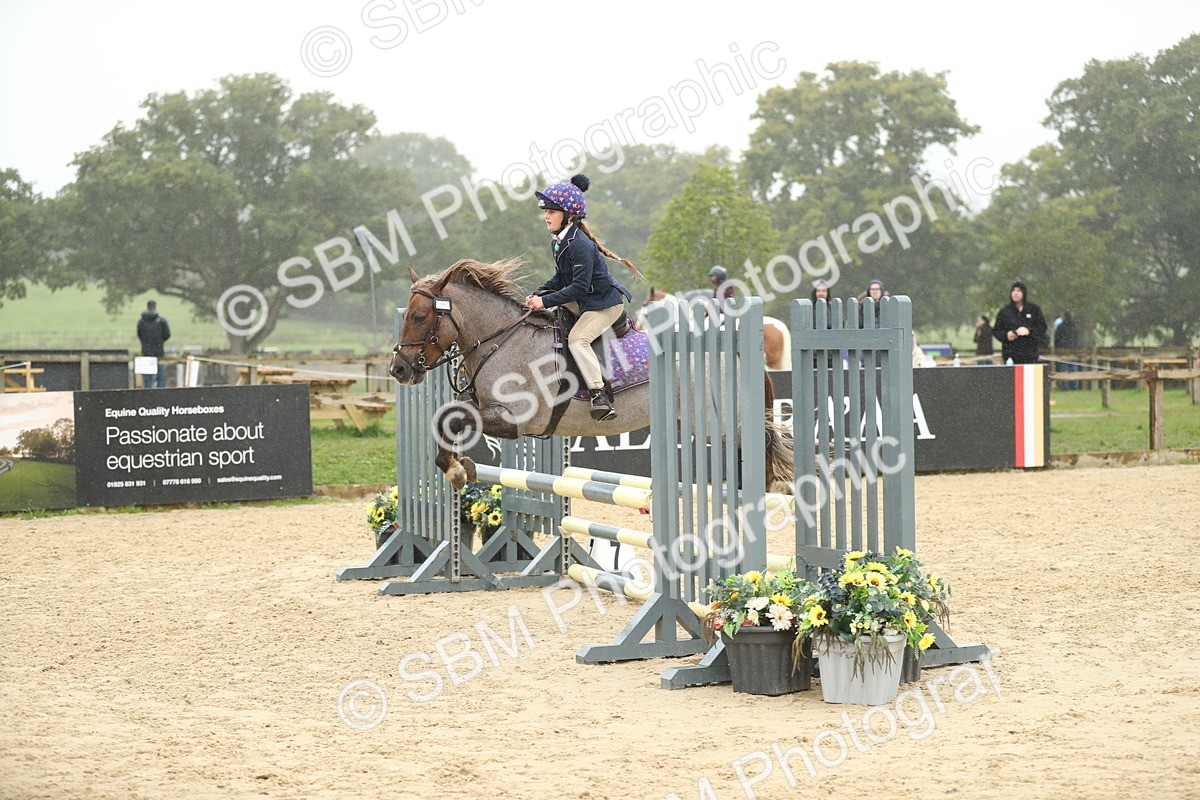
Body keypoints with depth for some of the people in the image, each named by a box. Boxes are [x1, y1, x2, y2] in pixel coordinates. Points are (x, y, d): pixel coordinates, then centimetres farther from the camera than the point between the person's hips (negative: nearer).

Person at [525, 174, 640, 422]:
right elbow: (560, 278, 14)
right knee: (546, 315, 12)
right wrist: (538, 295, -2)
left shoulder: (579, 245, -24)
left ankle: (600, 396, -27)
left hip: (606, 303, -11)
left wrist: (545, 301, -25)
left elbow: (579, 287, -27)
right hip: (583, 301, 11)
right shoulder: (557, 241, 6)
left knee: (577, 339, -24)